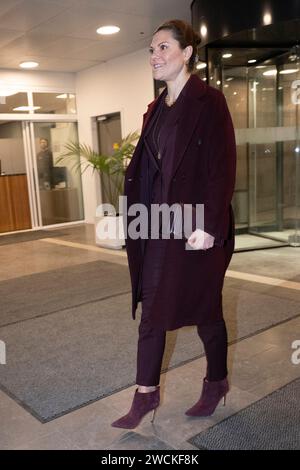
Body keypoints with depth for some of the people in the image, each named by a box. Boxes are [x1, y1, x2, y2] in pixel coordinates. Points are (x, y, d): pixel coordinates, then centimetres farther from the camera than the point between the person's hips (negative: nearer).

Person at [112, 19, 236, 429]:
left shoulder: (209, 101, -8)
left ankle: (217, 382, 33)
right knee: (151, 309, 9)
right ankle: (146, 393, 23)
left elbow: (223, 167, -15)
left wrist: (209, 226, -20)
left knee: (205, 307, 9)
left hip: (198, 225, -6)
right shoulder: (156, 109, 13)